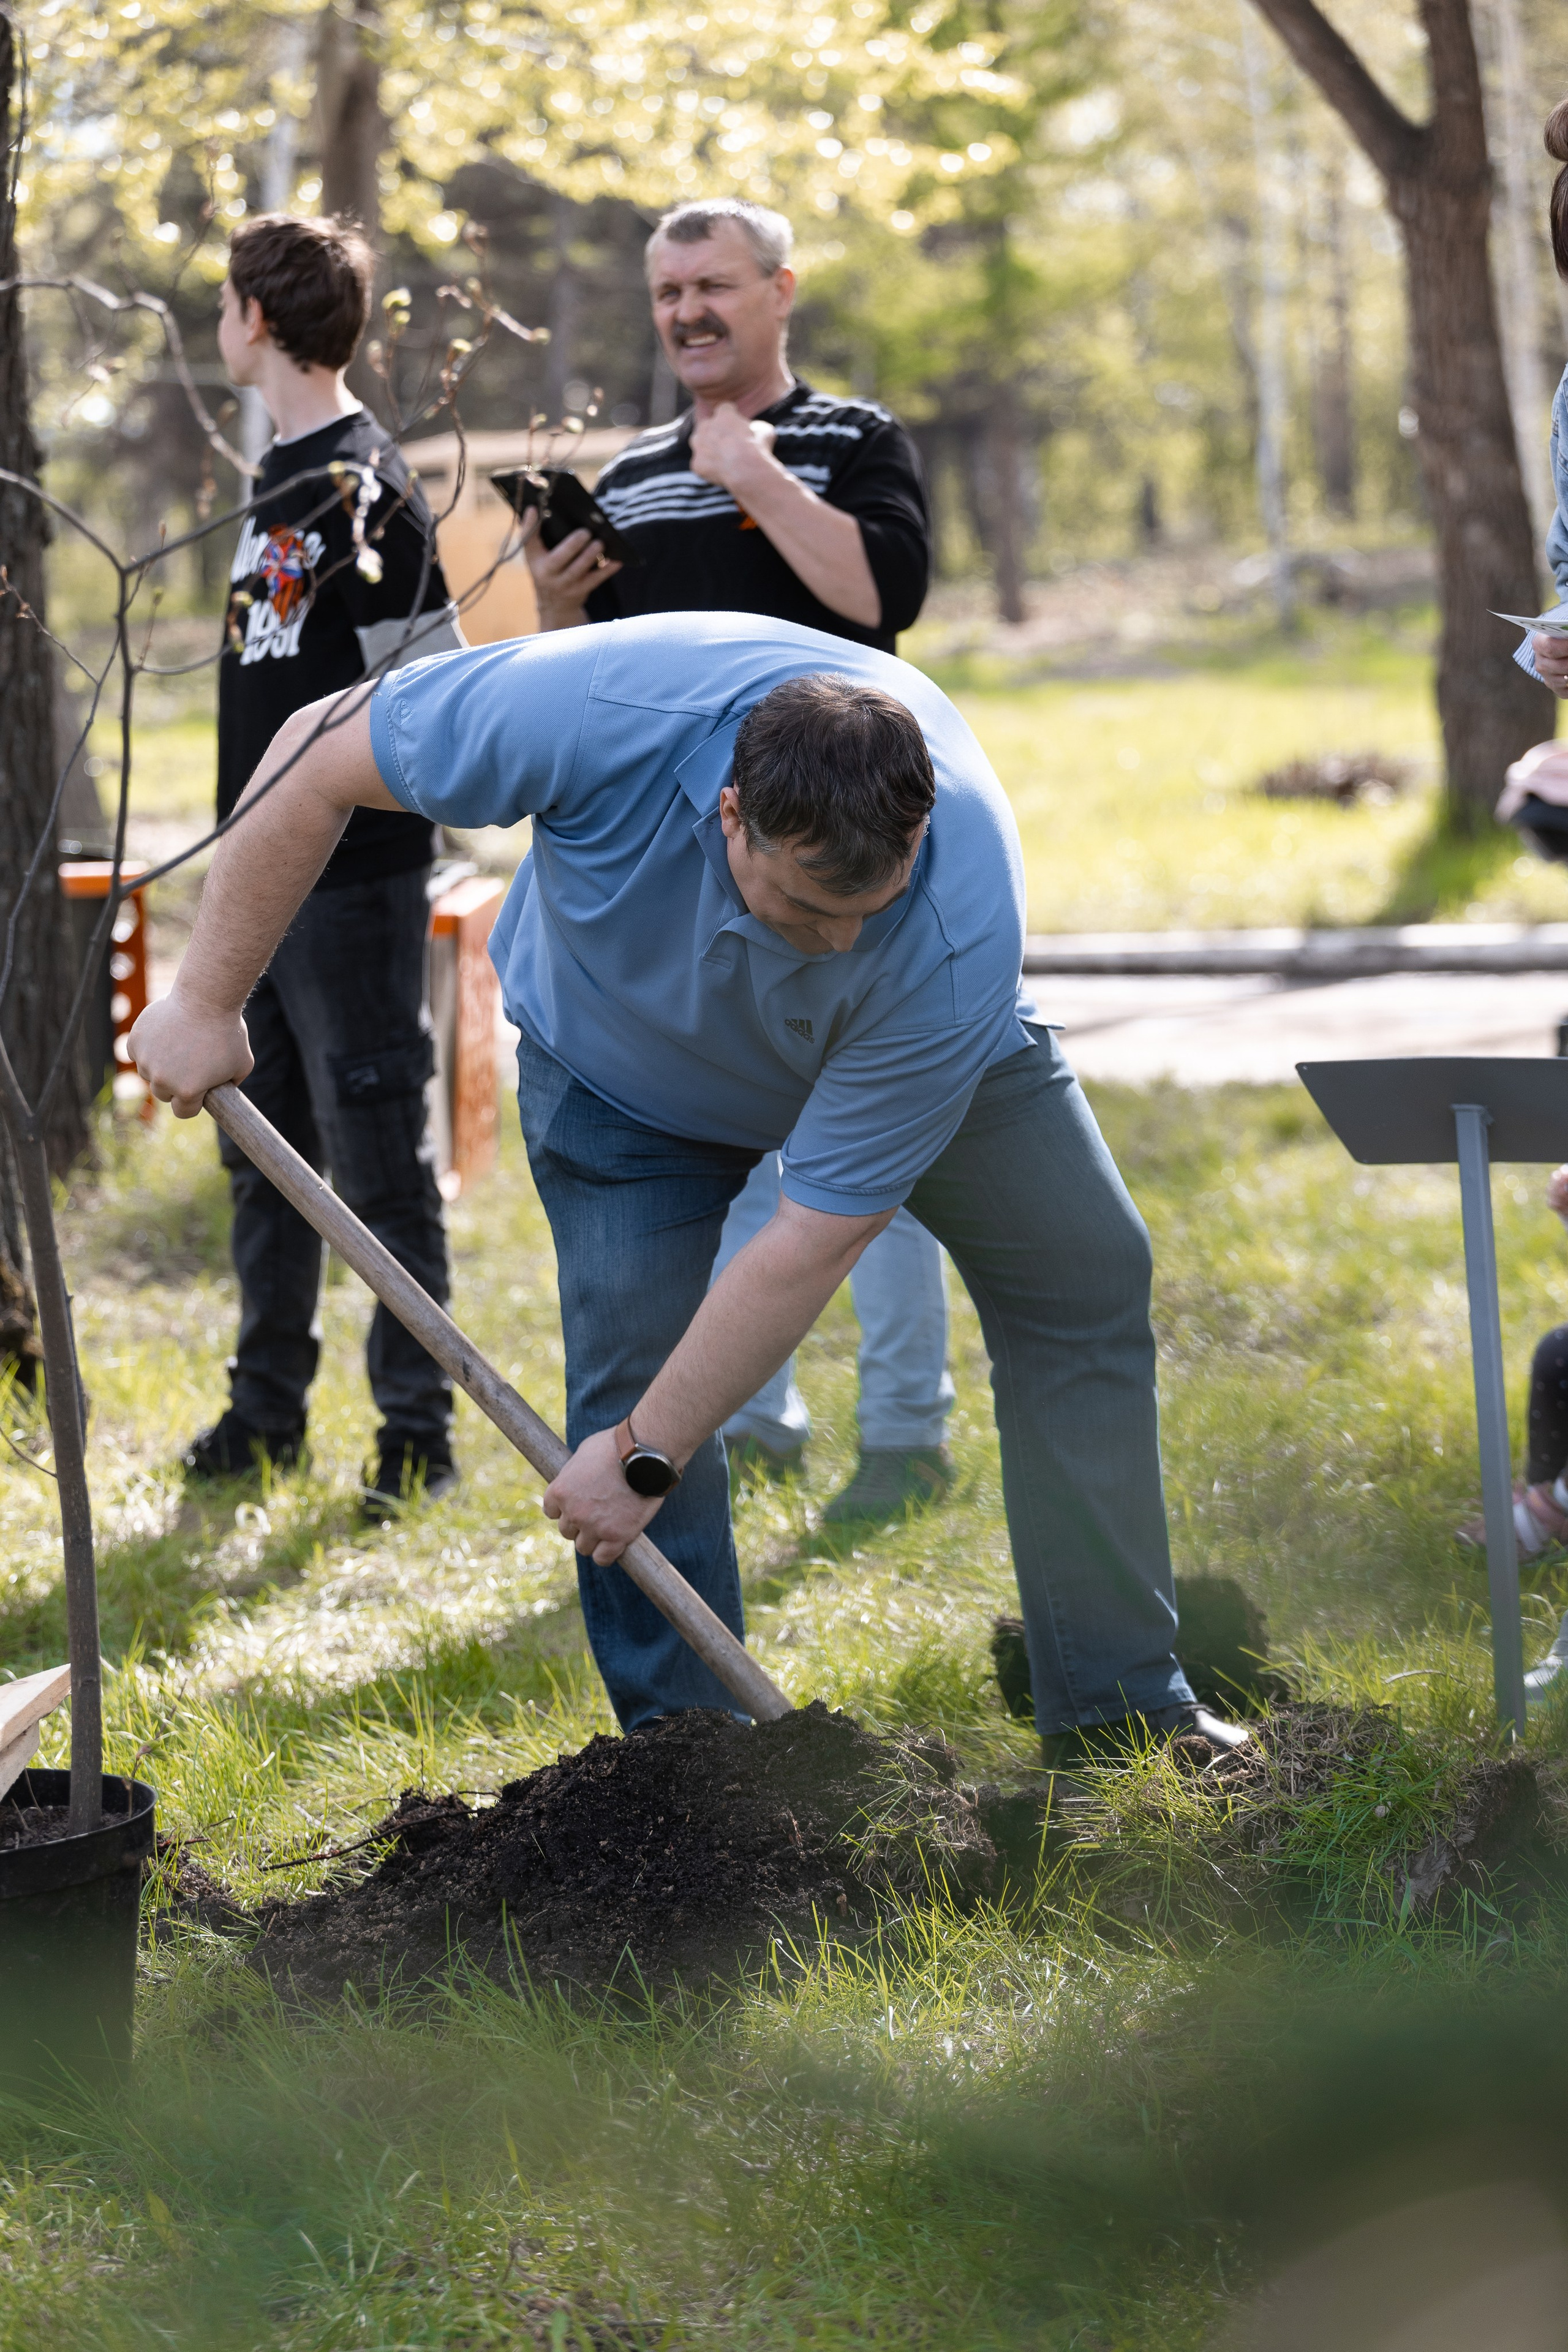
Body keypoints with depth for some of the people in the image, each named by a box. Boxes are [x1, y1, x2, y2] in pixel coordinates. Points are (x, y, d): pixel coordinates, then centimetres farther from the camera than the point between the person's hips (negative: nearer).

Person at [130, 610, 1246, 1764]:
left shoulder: (962, 937, -43)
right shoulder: (602, 712, -45)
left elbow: (815, 1239, -35)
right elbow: (319, 756, -27)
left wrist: (646, 1457, -30)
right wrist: (207, 998, -23)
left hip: (899, 1050, 1)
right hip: (623, 1047, -1)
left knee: (1083, 1277, -4)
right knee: (630, 1362, -14)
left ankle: (1122, 1711, 7)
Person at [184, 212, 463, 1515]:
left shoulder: (366, 484, -13)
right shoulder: (284, 474, 13)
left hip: (353, 879, -9)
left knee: (379, 1157, -3)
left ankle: (419, 1428, 5)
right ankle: (268, 1407, 24)